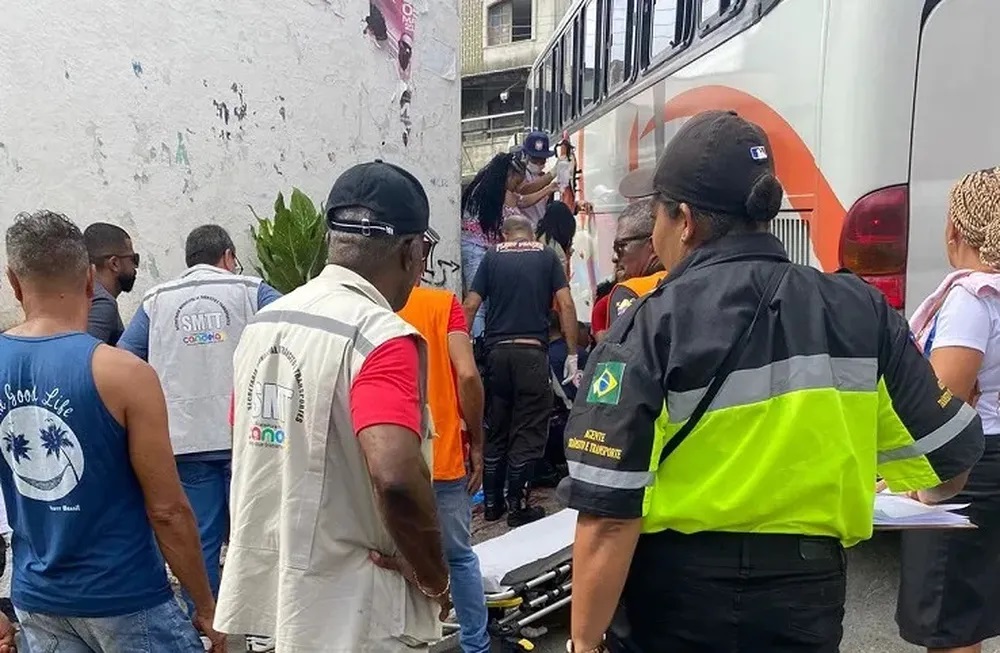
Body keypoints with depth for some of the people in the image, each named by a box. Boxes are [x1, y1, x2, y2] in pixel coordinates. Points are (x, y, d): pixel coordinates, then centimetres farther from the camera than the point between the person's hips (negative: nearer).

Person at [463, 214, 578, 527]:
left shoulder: (492, 257, 10)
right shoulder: (547, 256, 8)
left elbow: (470, 306, 2)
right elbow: (566, 305, 0)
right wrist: (572, 354, 2)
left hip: (497, 351, 2)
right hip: (532, 351, -2)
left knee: (495, 429, 13)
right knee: (528, 431, 5)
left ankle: (491, 502, 20)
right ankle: (517, 506, 8)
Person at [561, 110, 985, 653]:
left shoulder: (650, 327, -16)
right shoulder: (860, 310, -6)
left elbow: (610, 517, -20)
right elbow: (952, 452, 2)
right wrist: (933, 494, 24)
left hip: (677, 595, -3)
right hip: (806, 588, 3)